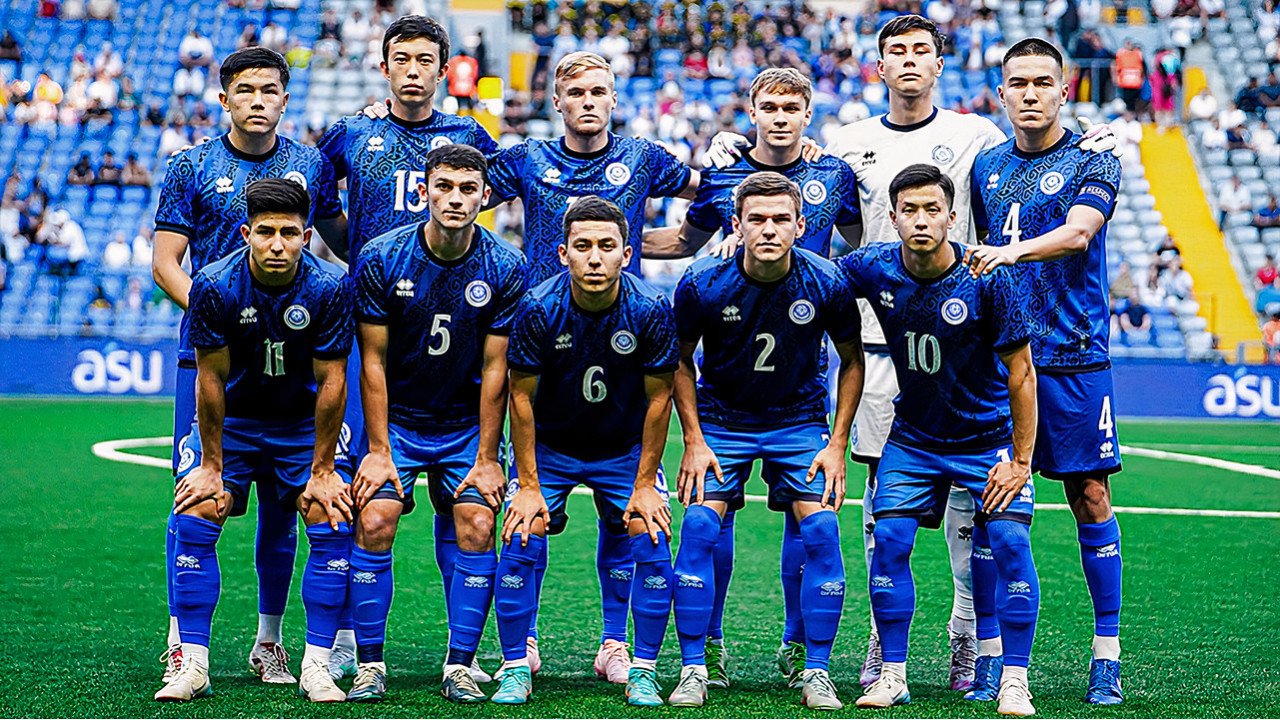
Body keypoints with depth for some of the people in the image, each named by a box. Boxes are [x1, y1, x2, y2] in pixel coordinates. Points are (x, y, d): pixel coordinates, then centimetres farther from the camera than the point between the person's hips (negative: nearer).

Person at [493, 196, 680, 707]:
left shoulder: (650, 311, -22)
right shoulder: (538, 310, -23)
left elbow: (659, 398, -11)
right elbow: (521, 396, -14)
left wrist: (645, 485, -10)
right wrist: (528, 486, -13)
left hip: (626, 449, 1)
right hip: (549, 446, 0)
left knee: (652, 546, -11)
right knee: (522, 542, -13)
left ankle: (642, 674, 3)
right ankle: (515, 670, 1)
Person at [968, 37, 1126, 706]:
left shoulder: (1093, 162, -1)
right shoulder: (987, 166, 13)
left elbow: (1078, 231, -20)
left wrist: (1014, 251, -36)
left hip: (1073, 358, -3)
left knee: (1090, 499, -1)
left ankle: (1106, 657, 8)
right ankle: (990, 655, 7)